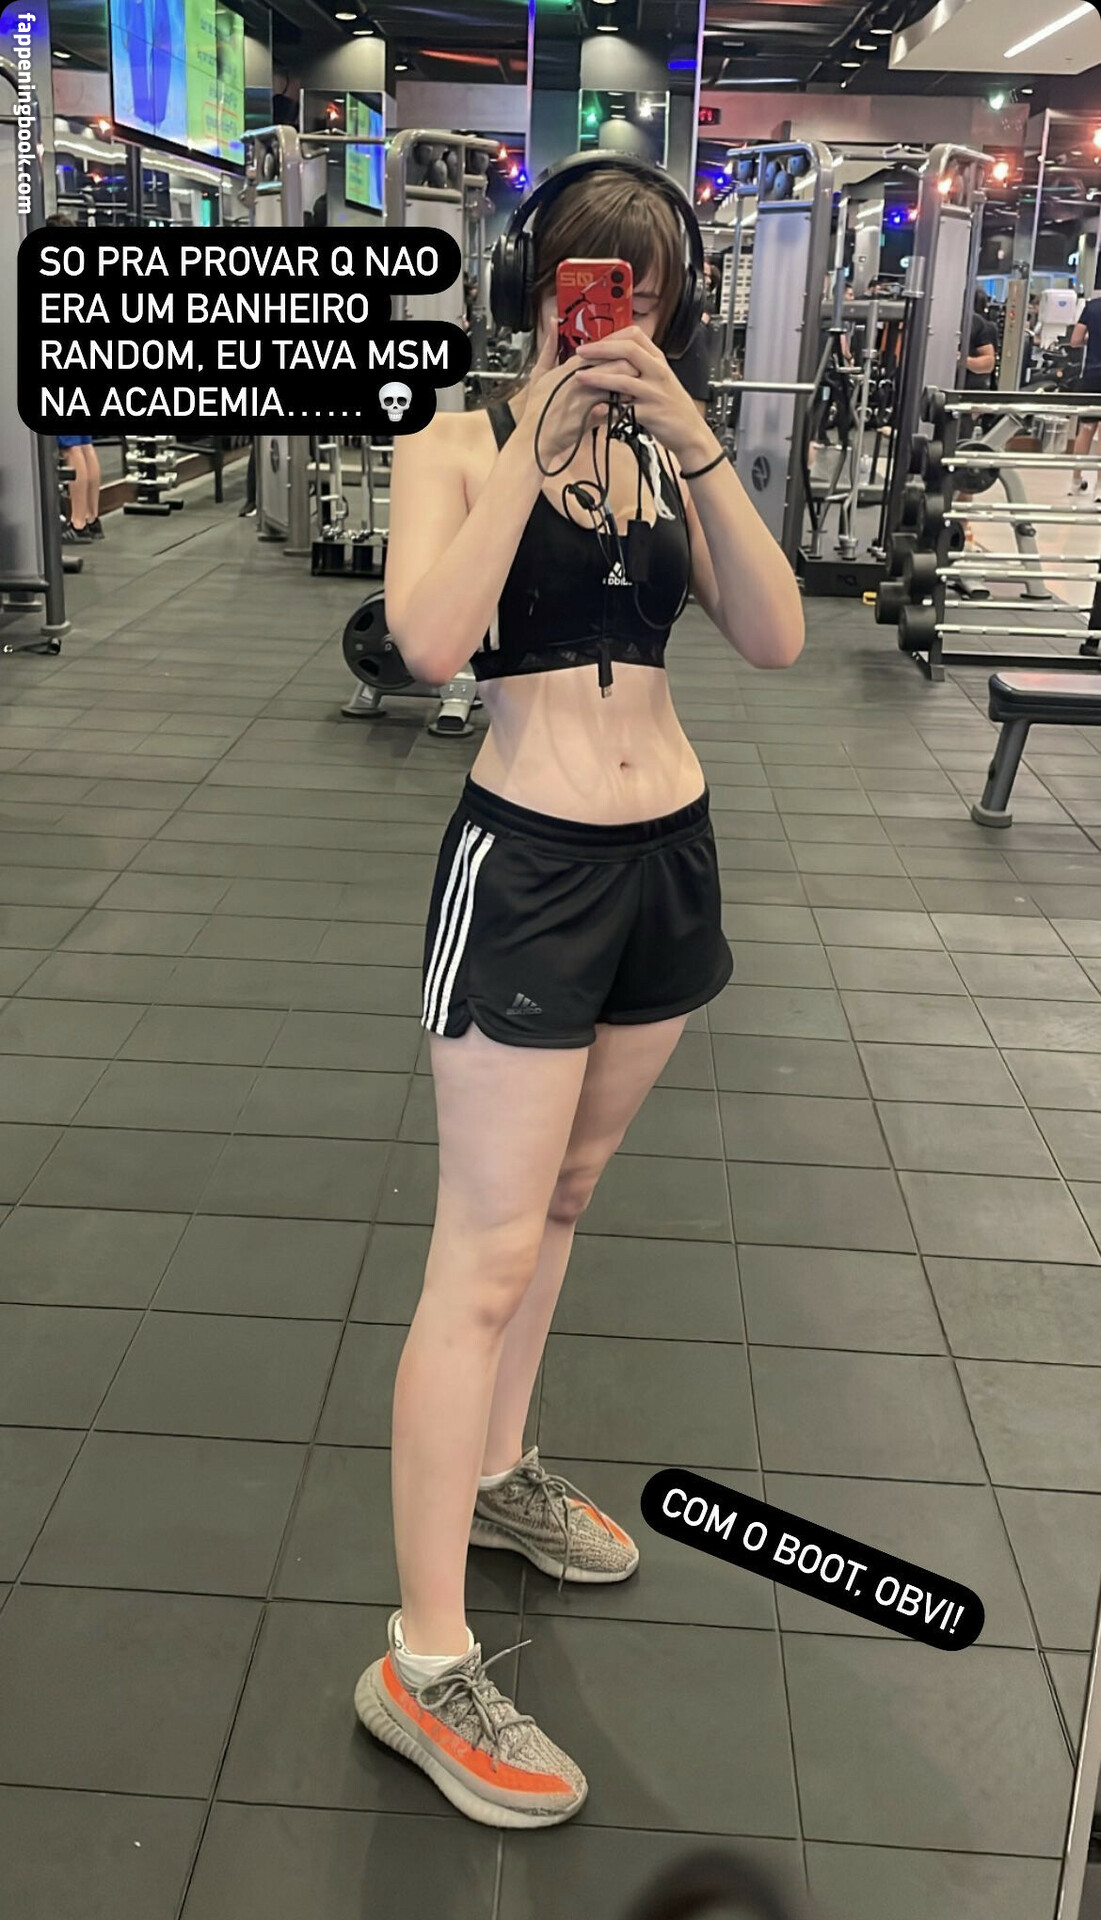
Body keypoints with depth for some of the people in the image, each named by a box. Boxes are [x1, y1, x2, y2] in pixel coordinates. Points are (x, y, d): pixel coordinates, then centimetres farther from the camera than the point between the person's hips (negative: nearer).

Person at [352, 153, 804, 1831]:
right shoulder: (458, 445, -3)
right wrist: (536, 441, -19)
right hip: (528, 863, -6)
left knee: (560, 1198, 19)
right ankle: (424, 1664, 4)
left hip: (672, 857, 6)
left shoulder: (669, 455, 8)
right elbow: (431, 641, -22)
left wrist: (691, 444, -15)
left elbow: (776, 638, -7)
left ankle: (495, 1474, 40)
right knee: (486, 1253, -6)